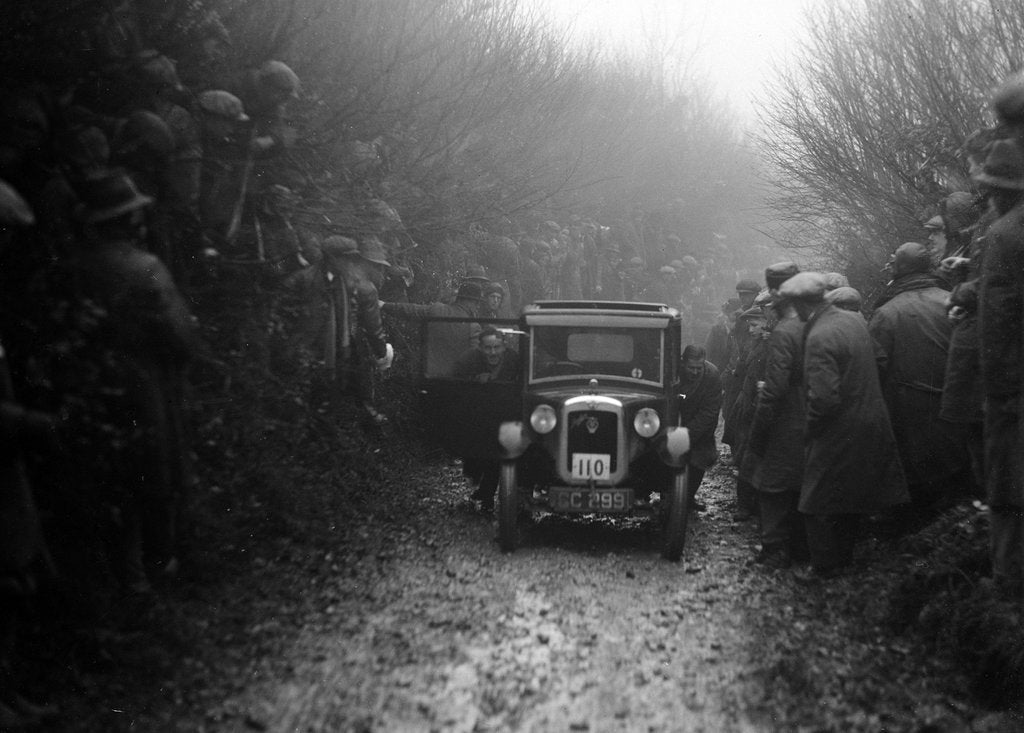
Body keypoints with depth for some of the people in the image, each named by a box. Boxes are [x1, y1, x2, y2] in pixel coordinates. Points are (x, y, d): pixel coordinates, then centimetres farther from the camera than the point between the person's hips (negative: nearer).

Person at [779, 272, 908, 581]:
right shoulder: (854, 320, 3)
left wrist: (809, 433, -13)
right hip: (871, 425, 9)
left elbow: (824, 397, -27)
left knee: (818, 504, 6)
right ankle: (844, 555, 35)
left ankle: (825, 566, 14)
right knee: (850, 497, 22)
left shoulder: (819, 337, -24)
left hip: (839, 433, -9)